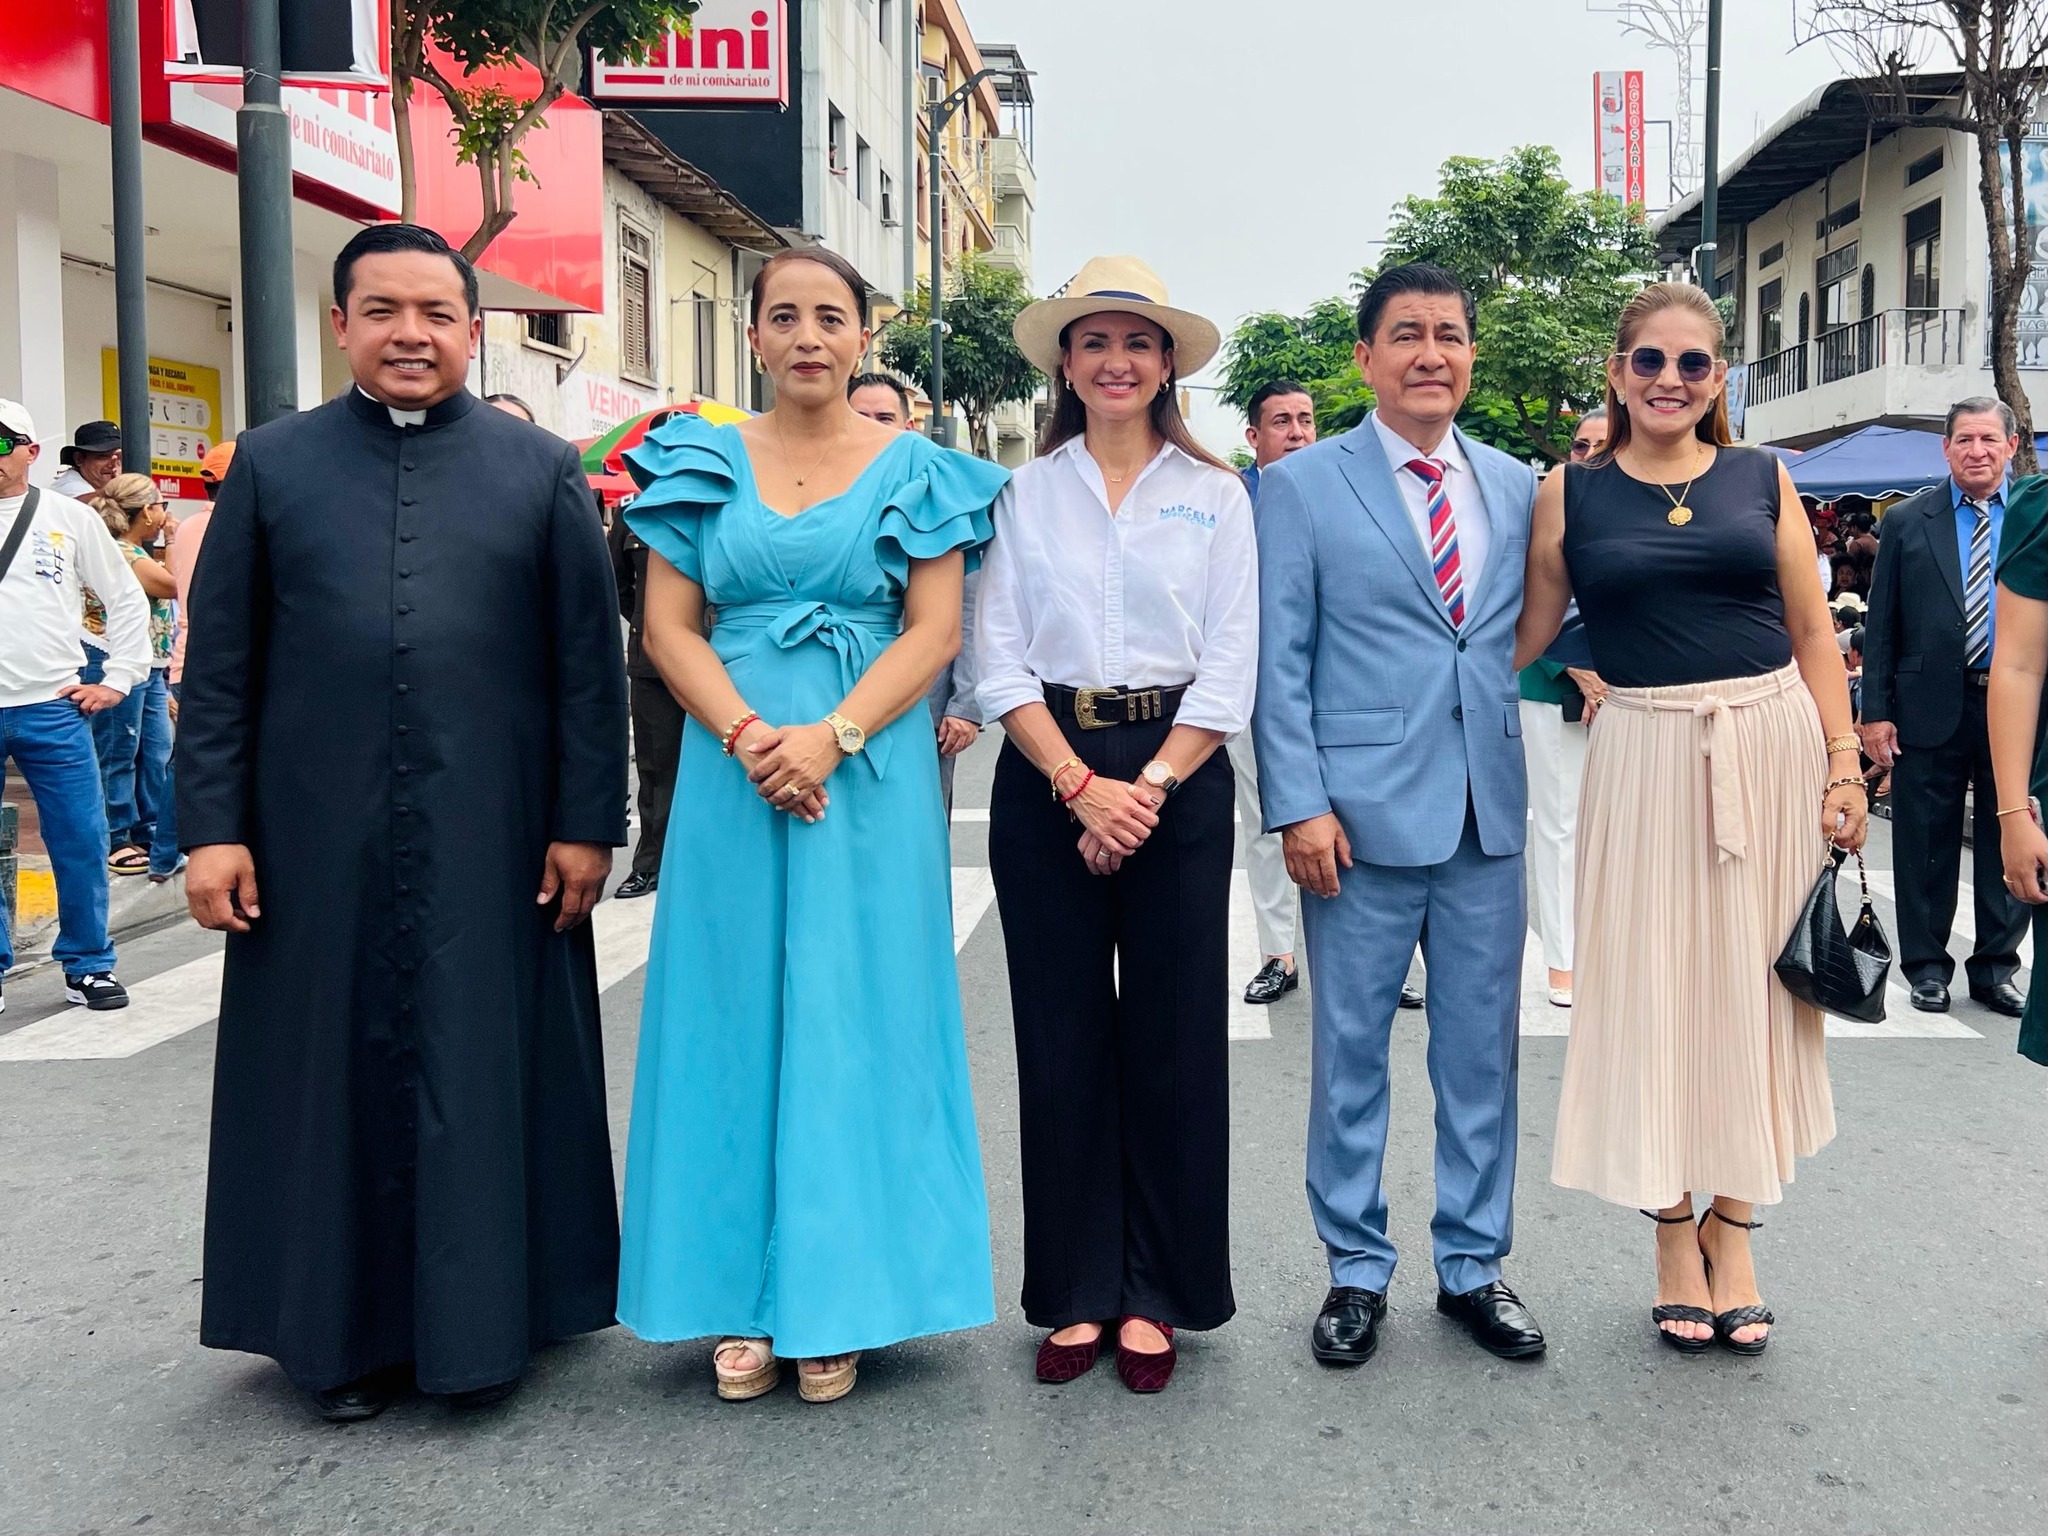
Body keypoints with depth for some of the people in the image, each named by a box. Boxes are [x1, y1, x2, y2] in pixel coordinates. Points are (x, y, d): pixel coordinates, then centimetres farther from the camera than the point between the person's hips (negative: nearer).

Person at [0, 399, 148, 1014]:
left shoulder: (72, 518, 7)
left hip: (52, 709, 0)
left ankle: (88, 966, 14)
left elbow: (128, 599, 11)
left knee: (80, 843, 1)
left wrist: (117, 680, 5)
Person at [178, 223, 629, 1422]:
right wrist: (211, 825, -2)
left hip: (491, 843, -1)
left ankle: (481, 1322, 22)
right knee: (333, 1075, 9)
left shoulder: (544, 469, 4)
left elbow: (590, 659, 1)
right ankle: (344, 1331, 25)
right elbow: (219, 662, 5)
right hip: (316, 839, 1)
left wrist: (586, 821, -4)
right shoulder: (272, 463, 7)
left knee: (484, 1075, 6)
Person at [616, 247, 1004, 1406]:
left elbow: (935, 630, -3)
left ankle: (837, 1302, 15)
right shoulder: (703, 463, 9)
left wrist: (830, 739, -16)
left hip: (870, 773, -1)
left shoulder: (915, 469, 5)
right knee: (737, 1016, 5)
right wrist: (749, 736, -13)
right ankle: (746, 1301, 17)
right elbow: (670, 626, 4)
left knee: (853, 1017, 3)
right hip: (732, 773, 2)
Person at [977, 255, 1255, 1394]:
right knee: (1061, 1033, 4)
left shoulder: (1215, 495, 6)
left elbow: (1230, 670, -1)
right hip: (1046, 778, 1)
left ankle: (1155, 1294, 16)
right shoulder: (1026, 495, 8)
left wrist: (1149, 787, -12)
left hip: (1179, 777, -1)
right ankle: (1075, 1290, 17)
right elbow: (1001, 661, 1)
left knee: (1173, 1032, 2)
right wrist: (1081, 785, -11)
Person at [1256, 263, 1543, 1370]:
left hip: (1489, 816, 4)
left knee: (1483, 1050, 12)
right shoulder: (1302, 486, 0)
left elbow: (1534, 626, 18)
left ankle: (1473, 1267, 28)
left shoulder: (1515, 485, 12)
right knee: (1351, 1050, 7)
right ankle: (1356, 1271, 23)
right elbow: (1278, 661, -4)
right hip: (1364, 813, -3)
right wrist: (1299, 804, -11)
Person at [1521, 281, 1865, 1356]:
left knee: (1750, 988, 7)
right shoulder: (1570, 494, 3)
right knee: (1654, 993, 3)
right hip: (1647, 756, -1)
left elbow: (1813, 636, 7)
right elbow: (1524, 634, 7)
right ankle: (1675, 1236, 19)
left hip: (1771, 745, 2)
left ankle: (1732, 1232, 21)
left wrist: (1842, 765, 0)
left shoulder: (1763, 480, 6)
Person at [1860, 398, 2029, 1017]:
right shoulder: (1907, 521, 2)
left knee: (2007, 843, 9)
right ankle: (1927, 966, 20)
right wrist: (1875, 711, -4)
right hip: (1931, 706, -1)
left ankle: (1995, 967, 23)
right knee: (1925, 845, 7)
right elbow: (1880, 625, 1)